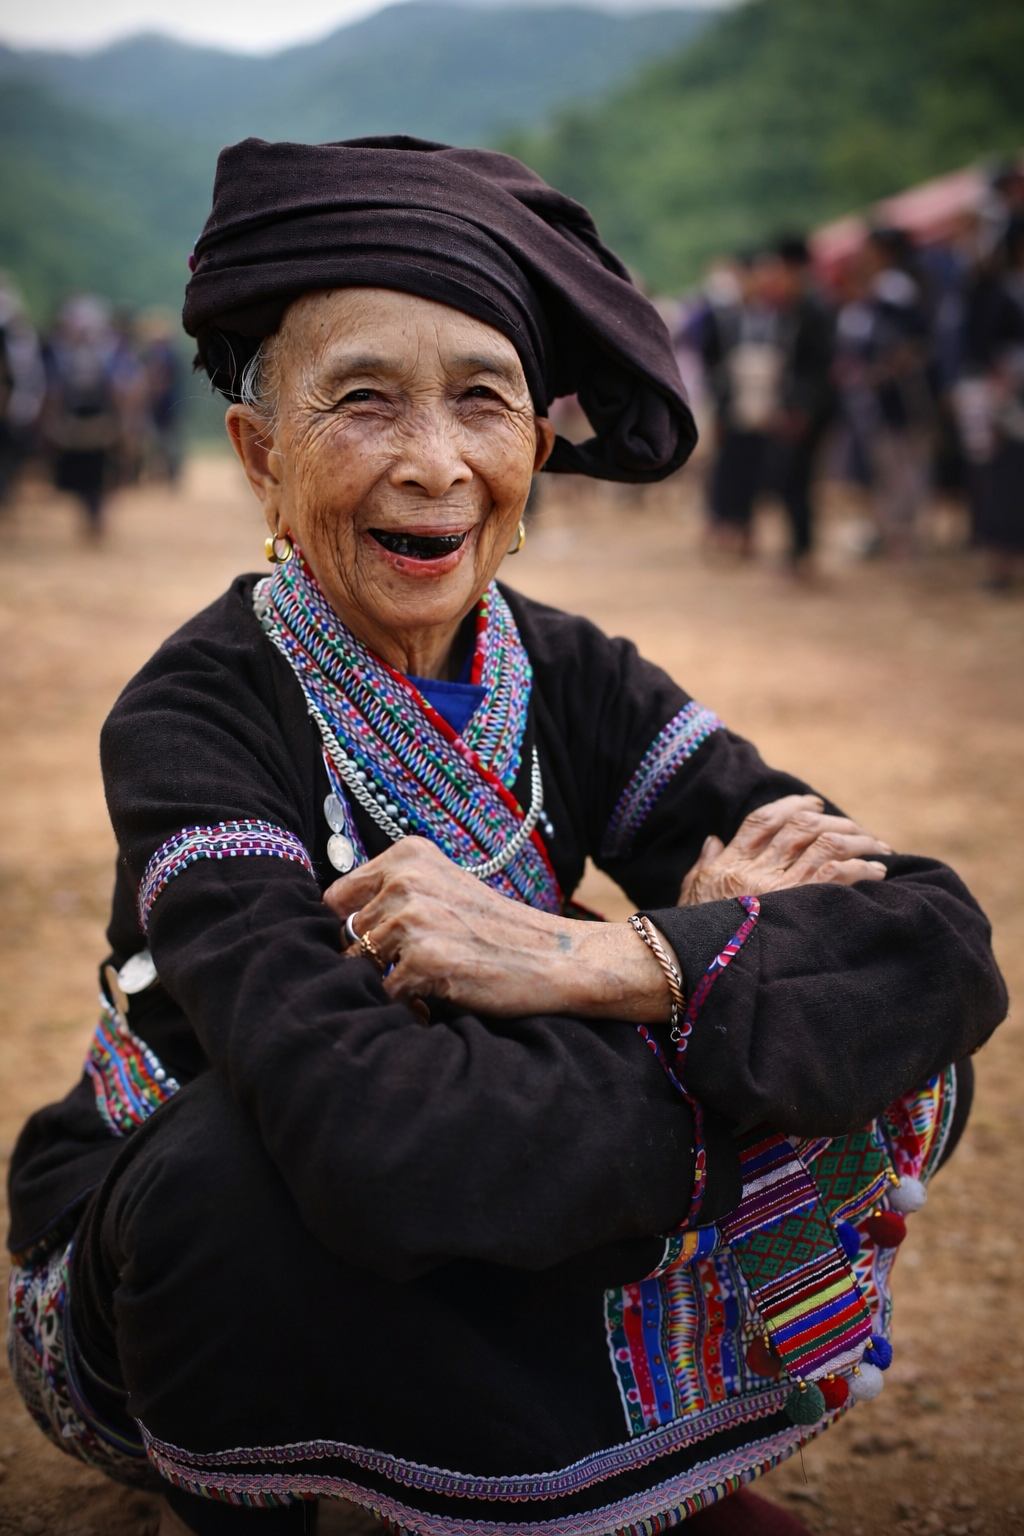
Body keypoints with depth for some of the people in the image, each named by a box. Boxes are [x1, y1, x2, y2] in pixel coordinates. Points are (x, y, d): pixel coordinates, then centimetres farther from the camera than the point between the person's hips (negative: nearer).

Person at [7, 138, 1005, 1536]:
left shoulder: (570, 683, -9)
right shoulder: (196, 722, -23)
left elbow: (943, 945, -20)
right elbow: (383, 1147, -40)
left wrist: (590, 963, -34)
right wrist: (720, 953, -27)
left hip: (480, 1280, 4)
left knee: (891, 1047, -15)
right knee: (244, 1151, -38)